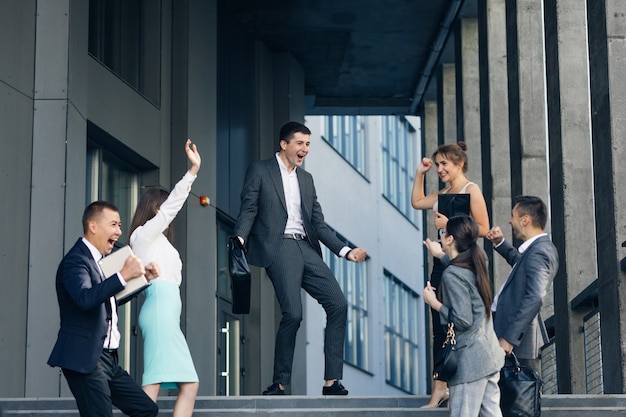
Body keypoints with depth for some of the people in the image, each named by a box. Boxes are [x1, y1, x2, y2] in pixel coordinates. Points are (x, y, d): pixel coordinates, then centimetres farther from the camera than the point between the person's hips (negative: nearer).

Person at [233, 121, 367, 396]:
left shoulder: (306, 179, 23)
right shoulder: (260, 171, 7)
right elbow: (248, 209, -1)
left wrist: (345, 251, 10)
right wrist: (239, 238, -21)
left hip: (306, 249, 6)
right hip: (279, 247, -6)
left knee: (338, 304, -8)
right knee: (293, 313, -19)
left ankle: (331, 381, -5)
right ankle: (280, 384, -6)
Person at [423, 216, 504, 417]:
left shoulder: (452, 274, -14)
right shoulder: (475, 265, 11)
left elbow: (462, 320, -19)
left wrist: (433, 302, -9)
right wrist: (441, 256, 41)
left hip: (469, 359, -9)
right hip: (489, 353, 9)